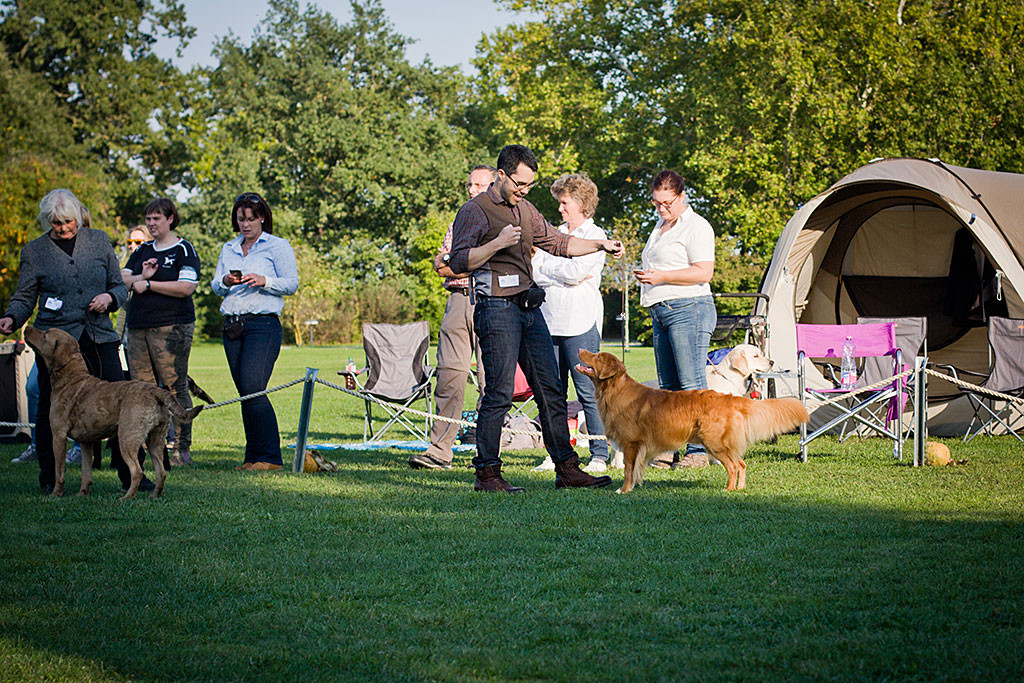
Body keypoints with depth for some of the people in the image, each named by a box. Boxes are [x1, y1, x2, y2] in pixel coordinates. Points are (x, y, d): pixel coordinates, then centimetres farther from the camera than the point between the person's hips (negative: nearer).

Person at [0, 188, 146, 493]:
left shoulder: (98, 241, 10)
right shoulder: (34, 251, 5)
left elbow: (120, 286, 15)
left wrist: (109, 298, -6)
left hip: (99, 336, 1)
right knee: (50, 410, 2)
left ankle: (129, 473, 3)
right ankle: (49, 478, 14)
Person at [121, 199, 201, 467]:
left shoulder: (184, 250, 1)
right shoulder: (142, 251, 20)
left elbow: (187, 287, -11)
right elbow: (122, 280, 14)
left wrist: (148, 285, -8)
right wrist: (141, 276, -7)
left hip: (172, 327, -6)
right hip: (138, 328, 6)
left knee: (175, 388, -8)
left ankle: (182, 450, -5)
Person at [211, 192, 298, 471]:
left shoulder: (278, 246, 3)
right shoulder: (229, 249, 19)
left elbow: (292, 284, -3)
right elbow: (215, 286, 15)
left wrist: (264, 281, -18)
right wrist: (226, 282, -7)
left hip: (263, 324, -6)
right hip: (232, 325, 6)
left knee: (253, 387, -17)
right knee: (245, 392, 4)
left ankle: (269, 456, -12)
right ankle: (253, 457, 8)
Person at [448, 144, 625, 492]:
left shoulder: (524, 209, 18)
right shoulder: (475, 211, -5)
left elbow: (557, 242, 26)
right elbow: (458, 261, -13)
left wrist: (600, 245, 17)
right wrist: (498, 243, -22)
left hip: (530, 307, 8)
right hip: (497, 310, -8)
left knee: (550, 391, 6)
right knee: (499, 393, -9)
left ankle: (567, 468, 9)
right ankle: (487, 473, -2)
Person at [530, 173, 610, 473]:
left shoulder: (595, 236, 2)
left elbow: (575, 271, -13)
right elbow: (532, 272, 8)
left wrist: (547, 267, 2)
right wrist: (564, 276, -5)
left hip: (580, 322, -6)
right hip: (549, 319, 6)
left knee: (588, 391, -6)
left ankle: (599, 456, -2)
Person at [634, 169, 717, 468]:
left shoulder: (696, 227, -7)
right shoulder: (661, 225, 22)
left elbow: (703, 272, -16)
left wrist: (662, 277, -19)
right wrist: (646, 276, 16)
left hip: (688, 309, -9)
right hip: (661, 310, 9)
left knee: (691, 384, -10)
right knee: (668, 386, 8)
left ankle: (699, 450, -10)